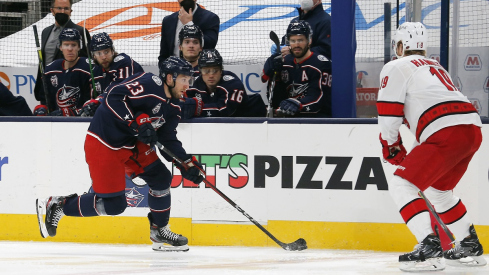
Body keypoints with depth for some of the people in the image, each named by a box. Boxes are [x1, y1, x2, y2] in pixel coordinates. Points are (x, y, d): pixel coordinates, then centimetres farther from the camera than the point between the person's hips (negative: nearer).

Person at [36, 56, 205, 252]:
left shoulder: (172, 108, 9)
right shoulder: (150, 84, -20)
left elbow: (169, 141, 12)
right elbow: (114, 97, -28)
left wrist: (188, 164, 0)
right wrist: (137, 123, -33)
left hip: (131, 144, 10)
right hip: (103, 143, -10)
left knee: (161, 178, 5)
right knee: (113, 204, -9)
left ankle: (160, 232, 20)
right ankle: (57, 206, 6)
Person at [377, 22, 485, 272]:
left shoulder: (396, 68, 7)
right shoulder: (436, 68, 33)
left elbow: (389, 115, 1)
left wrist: (392, 147, 18)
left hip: (447, 134, -8)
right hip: (473, 130, 8)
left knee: (401, 185, -6)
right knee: (438, 190, 28)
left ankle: (429, 246, -21)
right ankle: (469, 246, 30)